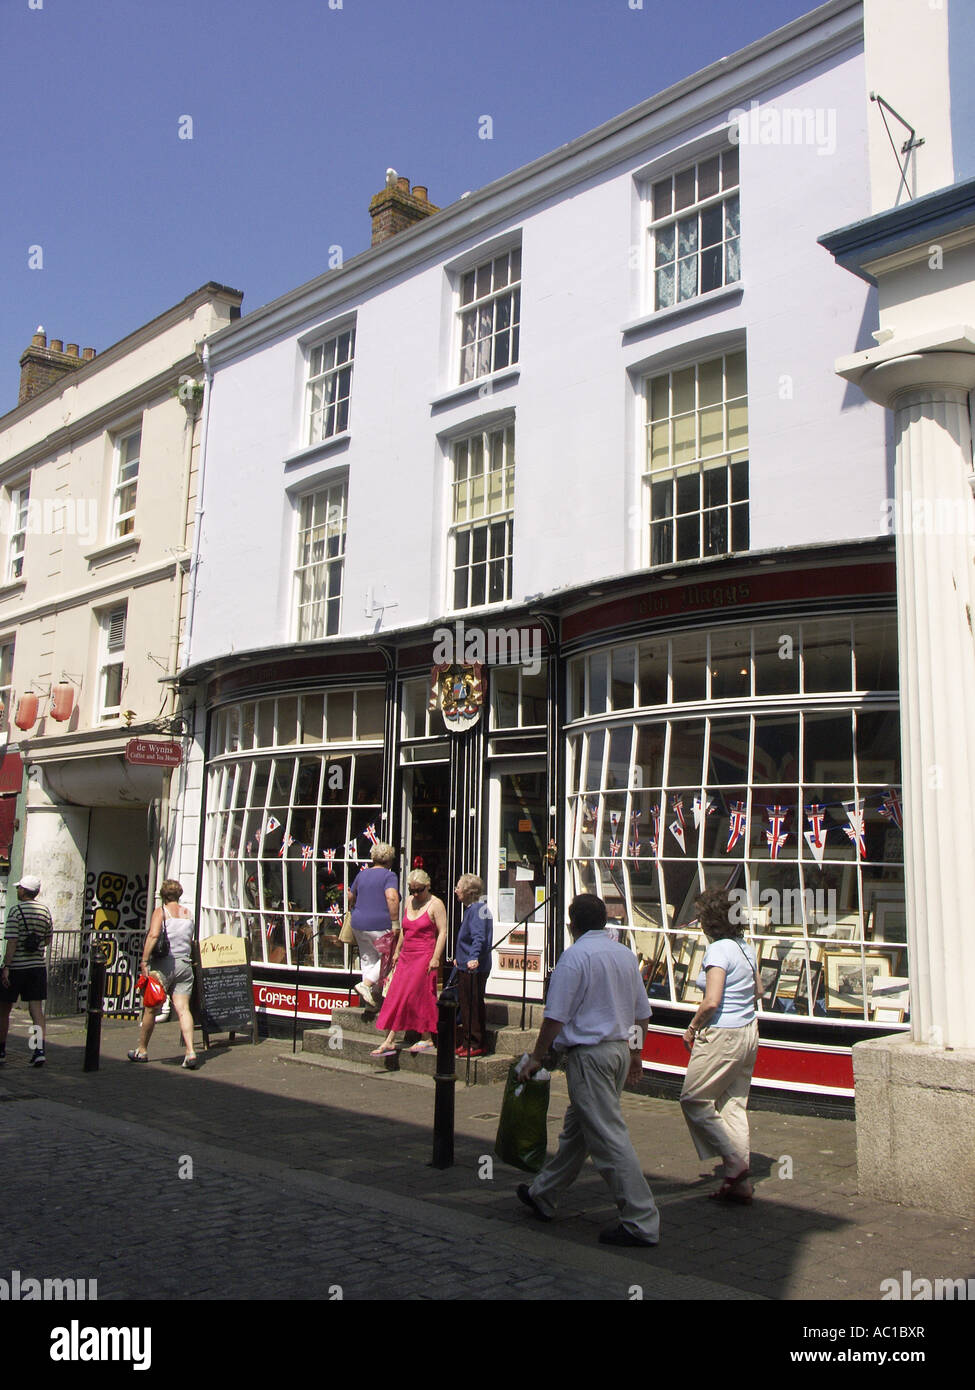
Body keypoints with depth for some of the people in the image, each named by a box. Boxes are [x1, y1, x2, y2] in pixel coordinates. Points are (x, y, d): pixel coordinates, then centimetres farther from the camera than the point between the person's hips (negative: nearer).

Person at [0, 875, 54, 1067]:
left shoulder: (16, 910, -11)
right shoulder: (45, 911, 6)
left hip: (16, 967, -4)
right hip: (38, 965, 4)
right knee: (37, 1008, 2)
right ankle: (39, 1049, -9)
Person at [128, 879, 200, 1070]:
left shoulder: (161, 911, -2)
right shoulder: (188, 913, 13)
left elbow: (153, 935, -18)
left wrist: (145, 961, -18)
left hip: (163, 964, -4)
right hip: (184, 964, 4)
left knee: (150, 1009, 11)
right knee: (183, 1008, -2)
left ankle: (142, 1050, 25)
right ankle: (190, 1051, -17)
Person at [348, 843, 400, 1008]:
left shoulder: (362, 874, 12)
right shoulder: (389, 875, -7)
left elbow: (351, 897, 24)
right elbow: (392, 898, -22)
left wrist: (354, 908, 44)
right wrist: (395, 923, -19)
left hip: (359, 925, 7)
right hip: (380, 925, -7)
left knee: (368, 960, 13)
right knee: (388, 958, 5)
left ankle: (373, 997, 15)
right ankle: (366, 985, -9)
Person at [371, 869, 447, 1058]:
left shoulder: (435, 904, -6)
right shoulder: (409, 902, 14)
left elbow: (442, 932, -11)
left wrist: (436, 958, -18)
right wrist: (397, 951, 20)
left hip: (425, 956, -7)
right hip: (406, 956, 7)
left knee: (420, 998, -5)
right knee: (396, 996, 2)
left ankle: (428, 1040, 5)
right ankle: (389, 1042, 3)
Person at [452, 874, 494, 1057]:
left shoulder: (477, 909, -15)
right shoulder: (471, 909, 17)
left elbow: (479, 938, -27)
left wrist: (474, 958, -38)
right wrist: (459, 958, 34)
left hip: (474, 968, -11)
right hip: (465, 966, 11)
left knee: (473, 1006, -5)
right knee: (465, 1005, 15)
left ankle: (476, 1044, 1)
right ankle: (467, 1043, 22)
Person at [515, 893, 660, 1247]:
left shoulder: (575, 956, -13)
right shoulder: (626, 955, 9)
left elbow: (555, 1017, -15)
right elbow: (642, 1013, 14)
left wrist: (536, 1058, -5)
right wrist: (636, 1052, 25)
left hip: (589, 1053, -8)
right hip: (620, 1049, 9)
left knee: (609, 1137, -5)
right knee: (576, 1128, 18)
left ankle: (641, 1222, -3)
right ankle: (543, 1196, 32)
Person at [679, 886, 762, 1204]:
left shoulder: (718, 951, -18)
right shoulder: (745, 948, 7)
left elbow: (711, 1002, -24)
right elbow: (758, 991, 19)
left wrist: (692, 1029, -10)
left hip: (722, 1036, -9)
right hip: (748, 1032, 9)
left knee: (693, 1099, 5)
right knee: (734, 1105, 12)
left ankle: (735, 1162, 0)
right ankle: (739, 1181, 14)